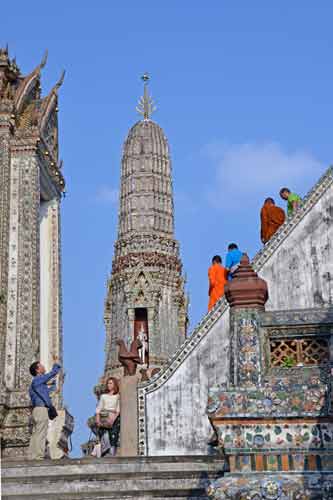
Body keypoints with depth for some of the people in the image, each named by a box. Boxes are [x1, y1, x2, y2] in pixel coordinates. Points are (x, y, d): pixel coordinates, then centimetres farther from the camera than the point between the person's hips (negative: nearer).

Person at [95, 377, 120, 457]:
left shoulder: (118, 397, 12)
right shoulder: (103, 396, 19)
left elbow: (118, 410, 2)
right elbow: (98, 409, 12)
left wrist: (112, 419, -13)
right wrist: (98, 420, -3)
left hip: (113, 420, -1)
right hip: (103, 420, 1)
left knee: (113, 441, -13)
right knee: (104, 439, -16)